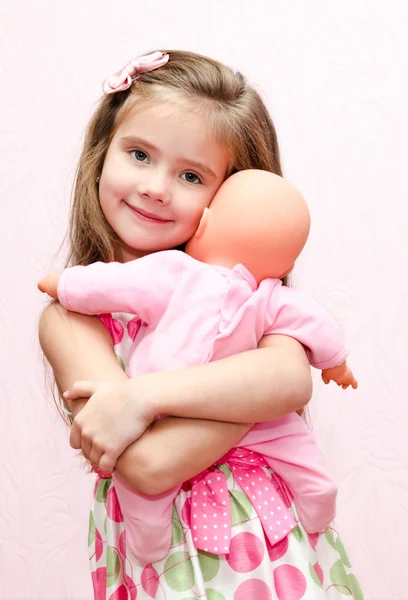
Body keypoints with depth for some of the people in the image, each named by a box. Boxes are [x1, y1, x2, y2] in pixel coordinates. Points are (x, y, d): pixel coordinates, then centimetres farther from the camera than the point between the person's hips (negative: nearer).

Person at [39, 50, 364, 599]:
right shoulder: (71, 317, -13)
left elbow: (295, 379, -25)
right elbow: (150, 464, -25)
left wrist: (141, 393, -31)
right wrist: (261, 387, -22)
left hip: (273, 537, 3)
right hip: (160, 553, -2)